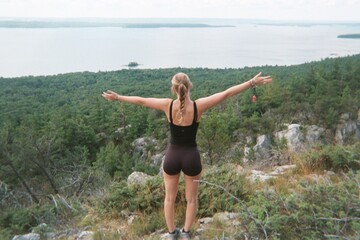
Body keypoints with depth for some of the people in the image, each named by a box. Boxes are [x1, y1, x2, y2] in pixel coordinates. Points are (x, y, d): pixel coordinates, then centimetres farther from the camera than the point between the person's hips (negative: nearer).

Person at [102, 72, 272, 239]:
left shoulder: (168, 105, -15)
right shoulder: (198, 106, -17)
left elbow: (140, 101, -5)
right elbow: (227, 93, -15)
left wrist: (117, 97, 8)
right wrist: (252, 82, -10)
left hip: (172, 156, 1)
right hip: (191, 157, 0)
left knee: (170, 197, 22)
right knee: (191, 198, 22)